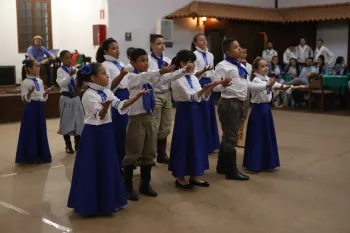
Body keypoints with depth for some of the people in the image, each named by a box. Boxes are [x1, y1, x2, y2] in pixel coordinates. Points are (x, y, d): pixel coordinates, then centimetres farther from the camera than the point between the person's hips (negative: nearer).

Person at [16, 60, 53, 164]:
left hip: (40, 107, 7)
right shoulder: (25, 82, -10)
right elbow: (25, 99, -13)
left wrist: (47, 92, -2)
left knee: (41, 131, 10)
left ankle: (41, 155, 22)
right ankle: (31, 156, 10)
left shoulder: (40, 81, 10)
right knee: (31, 132, -1)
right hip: (31, 108, -6)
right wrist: (30, 92, -29)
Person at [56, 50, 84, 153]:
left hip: (76, 97, 4)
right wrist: (70, 75, -31)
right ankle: (68, 145, 16)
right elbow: (61, 83, -18)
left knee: (79, 120, 7)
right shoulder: (60, 70, -5)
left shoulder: (75, 69, 6)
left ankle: (78, 144, 21)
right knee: (66, 121, 4)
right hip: (66, 98, -4)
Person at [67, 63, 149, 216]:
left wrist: (138, 95, -5)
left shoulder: (107, 92, 8)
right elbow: (100, 116, -25)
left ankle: (106, 200, 27)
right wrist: (106, 106, -47)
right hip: (93, 134, -8)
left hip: (106, 132, 9)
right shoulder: (89, 95, -17)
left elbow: (121, 106, 3)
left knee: (108, 166, 14)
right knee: (93, 168, -1)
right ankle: (91, 203, 12)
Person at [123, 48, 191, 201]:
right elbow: (144, 78, -29)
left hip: (151, 117, 6)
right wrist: (160, 71, -42)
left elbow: (166, 79, -3)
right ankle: (128, 187, 15)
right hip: (137, 119, -6)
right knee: (133, 154, 2)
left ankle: (145, 185, 28)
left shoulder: (150, 76, 9)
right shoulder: (131, 77, -9)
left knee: (149, 153, 13)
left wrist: (183, 71, -15)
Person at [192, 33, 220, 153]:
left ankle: (210, 143, 19)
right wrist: (204, 70, -30)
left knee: (210, 113, 9)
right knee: (202, 114, -5)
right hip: (200, 84, -7)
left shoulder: (210, 55, 14)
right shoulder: (194, 55, -6)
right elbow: (194, 74, -13)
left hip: (209, 84, 7)